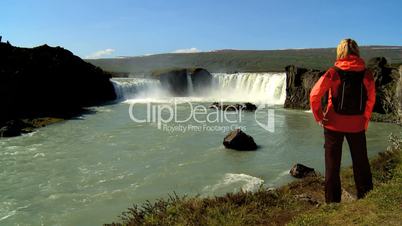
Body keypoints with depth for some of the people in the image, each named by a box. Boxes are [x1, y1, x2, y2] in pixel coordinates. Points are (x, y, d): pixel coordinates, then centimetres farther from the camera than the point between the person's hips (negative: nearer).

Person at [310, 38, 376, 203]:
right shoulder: (366, 74, -1)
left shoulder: (333, 72, -9)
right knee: (361, 164, 17)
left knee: (332, 165, 9)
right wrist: (365, 119, 18)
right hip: (357, 125, 2)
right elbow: (371, 99, 6)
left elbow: (315, 94, -15)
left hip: (334, 124, -2)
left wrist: (319, 117, -5)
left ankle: (332, 201, 15)